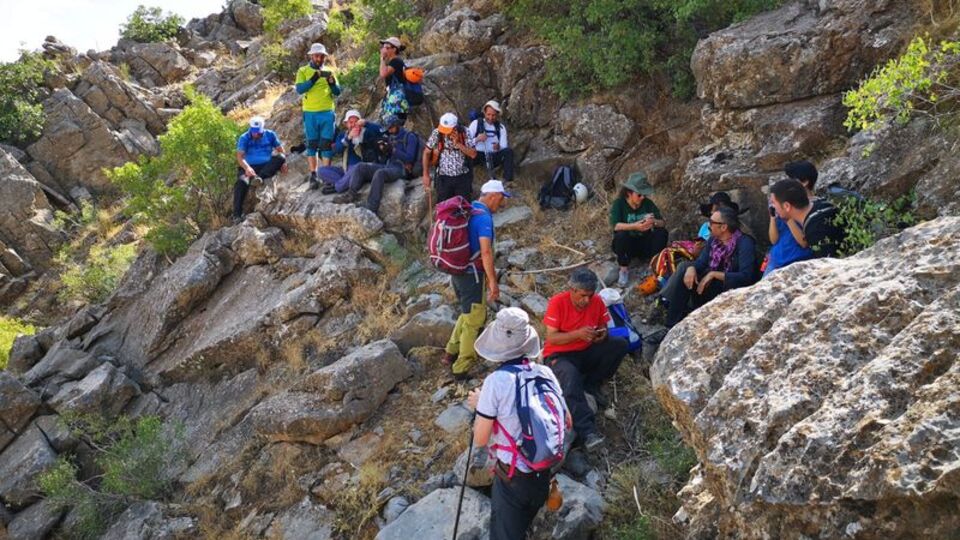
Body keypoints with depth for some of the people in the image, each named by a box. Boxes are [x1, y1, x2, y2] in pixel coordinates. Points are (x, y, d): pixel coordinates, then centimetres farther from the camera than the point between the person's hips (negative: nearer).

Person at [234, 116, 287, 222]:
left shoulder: (270, 135, 4)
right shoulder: (244, 138, -4)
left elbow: (280, 149, 5)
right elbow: (240, 156, -14)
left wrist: (284, 162, -16)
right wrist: (247, 168, -34)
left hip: (267, 168, 2)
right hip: (250, 167, -2)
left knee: (281, 157, -25)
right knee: (241, 182, -34)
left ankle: (259, 177, -36)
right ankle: (237, 215, -34)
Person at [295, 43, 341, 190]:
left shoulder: (329, 71, 12)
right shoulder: (303, 71, 4)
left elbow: (337, 92, 6)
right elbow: (300, 89, -11)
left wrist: (332, 82, -15)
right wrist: (315, 77, -20)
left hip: (327, 113, 2)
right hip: (310, 113, -1)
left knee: (326, 144, 0)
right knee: (312, 144, 3)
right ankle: (313, 175, 7)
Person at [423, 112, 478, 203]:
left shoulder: (464, 133, -8)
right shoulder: (436, 133, -8)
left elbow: (473, 154, -12)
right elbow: (427, 152, 1)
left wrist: (458, 144, -23)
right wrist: (426, 175, -2)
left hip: (463, 177, 0)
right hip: (444, 178, 0)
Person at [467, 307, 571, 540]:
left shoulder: (496, 381, -21)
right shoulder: (546, 373, -7)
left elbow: (480, 440, -14)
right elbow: (567, 423, 4)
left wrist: (479, 405, 3)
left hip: (512, 477, -4)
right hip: (543, 475, 4)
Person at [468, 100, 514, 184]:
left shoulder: (501, 127, 9)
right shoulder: (476, 124, 4)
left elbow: (504, 147, 1)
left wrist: (499, 147, -23)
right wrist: (477, 139, -21)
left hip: (494, 157, 2)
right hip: (478, 156, -2)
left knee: (509, 150, -25)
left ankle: (508, 180, -25)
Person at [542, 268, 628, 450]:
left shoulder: (597, 301, -2)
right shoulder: (557, 303, -15)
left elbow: (603, 326, 11)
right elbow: (551, 338, -16)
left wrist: (603, 334, -14)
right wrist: (578, 334, -29)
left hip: (587, 352, 5)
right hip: (559, 355, -5)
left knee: (620, 345, -16)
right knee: (570, 376, -39)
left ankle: (590, 384, -7)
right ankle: (587, 431, -45)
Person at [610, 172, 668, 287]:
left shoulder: (648, 203, -4)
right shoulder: (619, 204, -12)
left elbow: (663, 223, -9)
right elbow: (615, 225, -27)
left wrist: (653, 222, -33)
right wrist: (635, 226, -42)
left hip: (644, 243, 2)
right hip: (627, 245, -2)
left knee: (662, 232, -22)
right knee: (621, 235, -34)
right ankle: (624, 269, -15)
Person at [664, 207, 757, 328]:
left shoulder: (744, 243, -19)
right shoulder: (714, 239, 2)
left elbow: (746, 277, -28)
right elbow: (701, 262, 4)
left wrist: (714, 274, -29)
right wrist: (691, 268, -21)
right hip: (714, 284, 7)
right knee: (684, 270, -14)